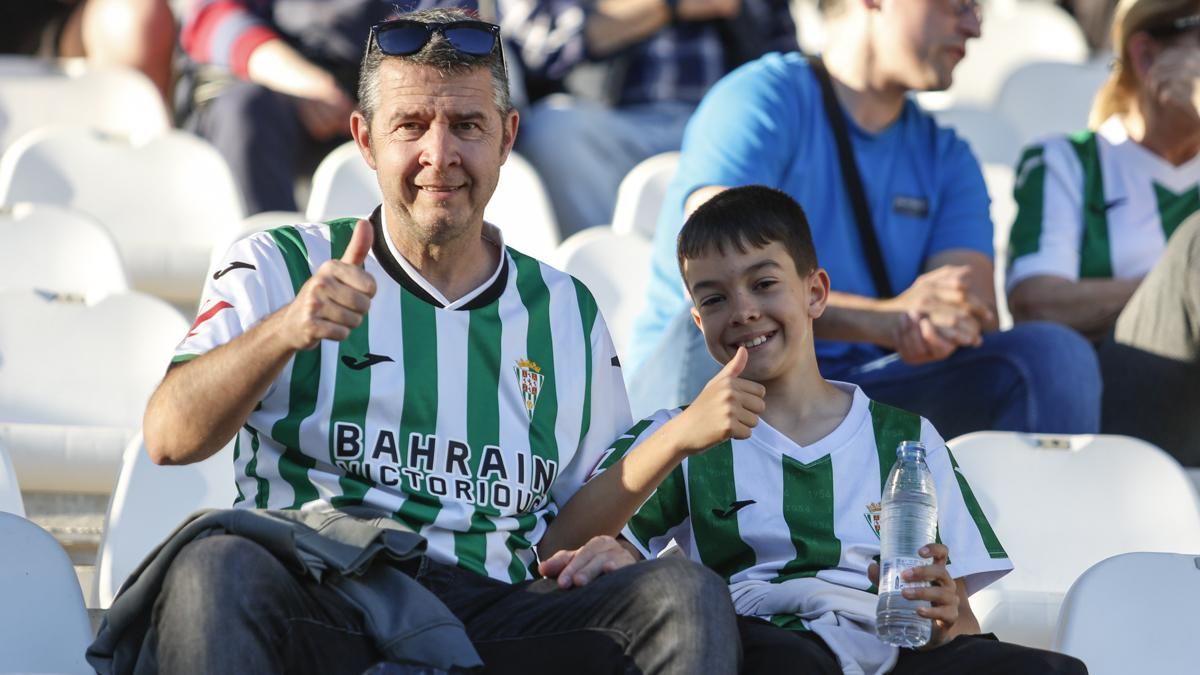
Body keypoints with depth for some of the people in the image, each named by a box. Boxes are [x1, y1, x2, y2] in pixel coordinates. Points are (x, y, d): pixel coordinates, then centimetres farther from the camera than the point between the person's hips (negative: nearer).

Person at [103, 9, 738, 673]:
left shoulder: (567, 314, 20)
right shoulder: (280, 266, 12)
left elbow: (595, 509, 25)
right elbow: (168, 436, -3)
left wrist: (604, 552, -1)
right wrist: (284, 331, -21)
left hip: (490, 618, 3)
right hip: (317, 606, -2)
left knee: (687, 594, -24)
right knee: (215, 567, -37)